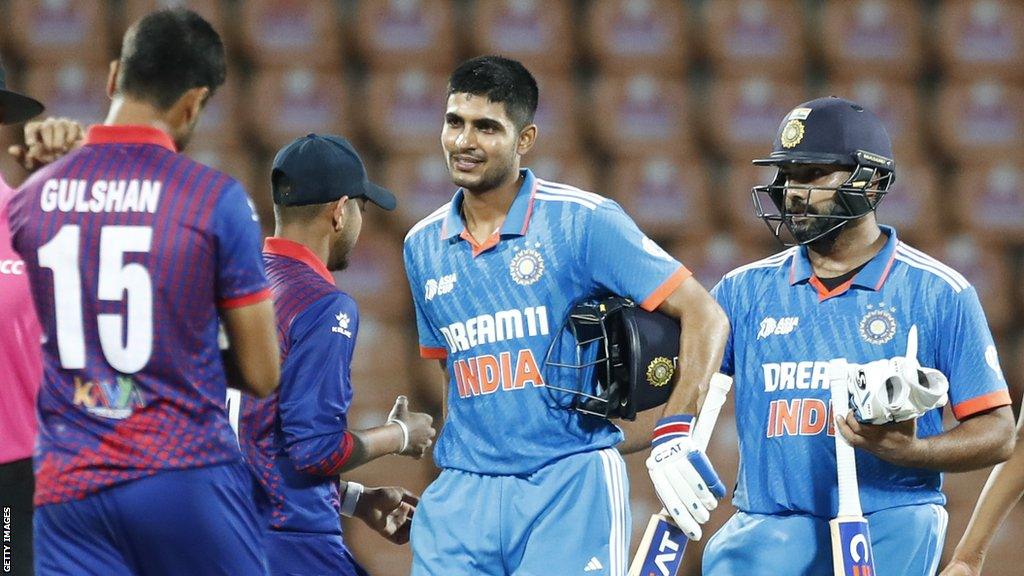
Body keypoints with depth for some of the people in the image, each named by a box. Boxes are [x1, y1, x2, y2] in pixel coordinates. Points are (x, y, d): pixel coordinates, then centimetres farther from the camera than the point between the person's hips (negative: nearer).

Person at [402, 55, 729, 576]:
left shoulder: (583, 221, -6)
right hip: (463, 493, 4)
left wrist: (676, 435, -16)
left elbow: (705, 317, -7)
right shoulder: (423, 246, 11)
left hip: (570, 490, -4)